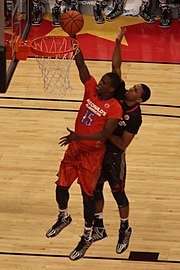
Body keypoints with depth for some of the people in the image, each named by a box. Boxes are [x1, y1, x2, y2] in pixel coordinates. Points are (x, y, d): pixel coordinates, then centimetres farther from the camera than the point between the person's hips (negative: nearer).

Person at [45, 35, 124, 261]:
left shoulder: (115, 109, -20)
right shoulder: (91, 89, -4)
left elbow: (105, 135, -27)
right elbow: (81, 65, -8)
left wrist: (79, 137, -37)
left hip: (92, 154, -6)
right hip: (75, 147, 6)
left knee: (87, 194, 2)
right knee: (61, 185, 12)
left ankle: (87, 237, 17)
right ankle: (63, 218, 41)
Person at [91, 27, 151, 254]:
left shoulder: (135, 117, -21)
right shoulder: (119, 95, -5)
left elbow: (123, 144, -23)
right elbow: (116, 66, -8)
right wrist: (118, 43, -18)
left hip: (114, 155, -7)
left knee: (118, 193, 6)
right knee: (95, 188, 15)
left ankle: (124, 229, 25)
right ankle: (99, 228, 29)